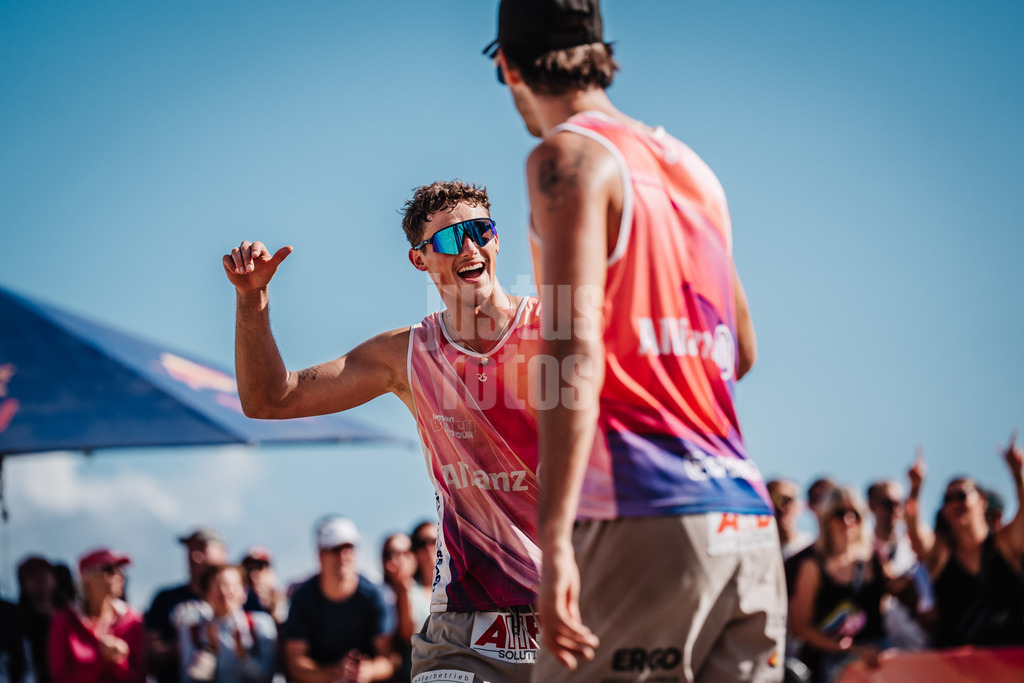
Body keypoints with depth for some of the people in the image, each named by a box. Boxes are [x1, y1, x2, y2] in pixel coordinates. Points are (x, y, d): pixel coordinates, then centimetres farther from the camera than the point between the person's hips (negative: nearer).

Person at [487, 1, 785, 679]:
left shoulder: (570, 157, -4)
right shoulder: (687, 164, 20)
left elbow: (576, 355, -15)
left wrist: (554, 540, -20)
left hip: (645, 517, -7)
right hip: (746, 523, 7)